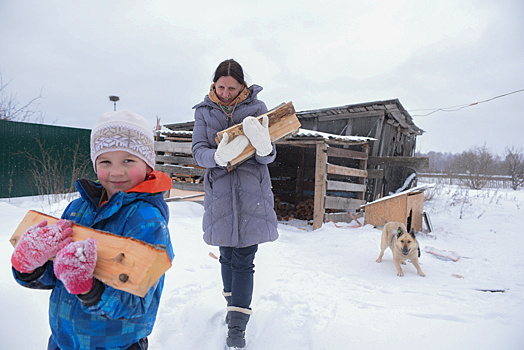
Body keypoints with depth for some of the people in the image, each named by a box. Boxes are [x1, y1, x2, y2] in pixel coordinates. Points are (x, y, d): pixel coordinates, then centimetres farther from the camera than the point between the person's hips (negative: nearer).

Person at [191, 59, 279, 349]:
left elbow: (268, 157, -5)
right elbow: (198, 152, -7)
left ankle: (237, 327, 12)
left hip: (252, 193, -2)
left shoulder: (256, 108, 0)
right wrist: (219, 156, -29)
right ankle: (233, 302, 39)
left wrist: (264, 147, -29)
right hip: (219, 192, 2)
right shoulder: (204, 112, 4)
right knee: (227, 255, 15)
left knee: (244, 260, -1)